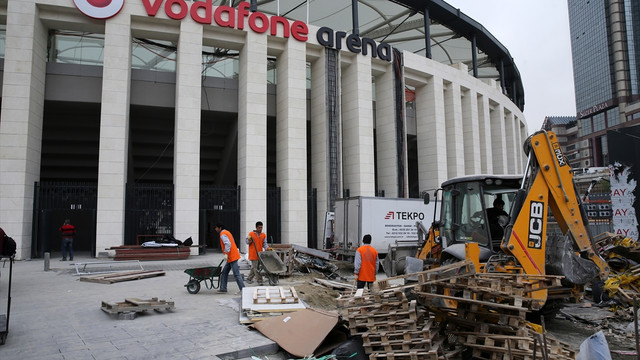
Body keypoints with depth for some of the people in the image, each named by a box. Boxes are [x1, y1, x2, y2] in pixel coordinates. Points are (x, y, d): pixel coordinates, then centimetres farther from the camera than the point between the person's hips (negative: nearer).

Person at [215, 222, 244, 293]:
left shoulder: (223, 234, -10)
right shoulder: (227, 232, 20)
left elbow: (228, 244, -24)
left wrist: (226, 254, -24)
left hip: (232, 257, -10)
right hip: (233, 256, 10)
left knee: (236, 274, -9)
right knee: (224, 272, 15)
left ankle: (243, 289, -8)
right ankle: (223, 288, 19)